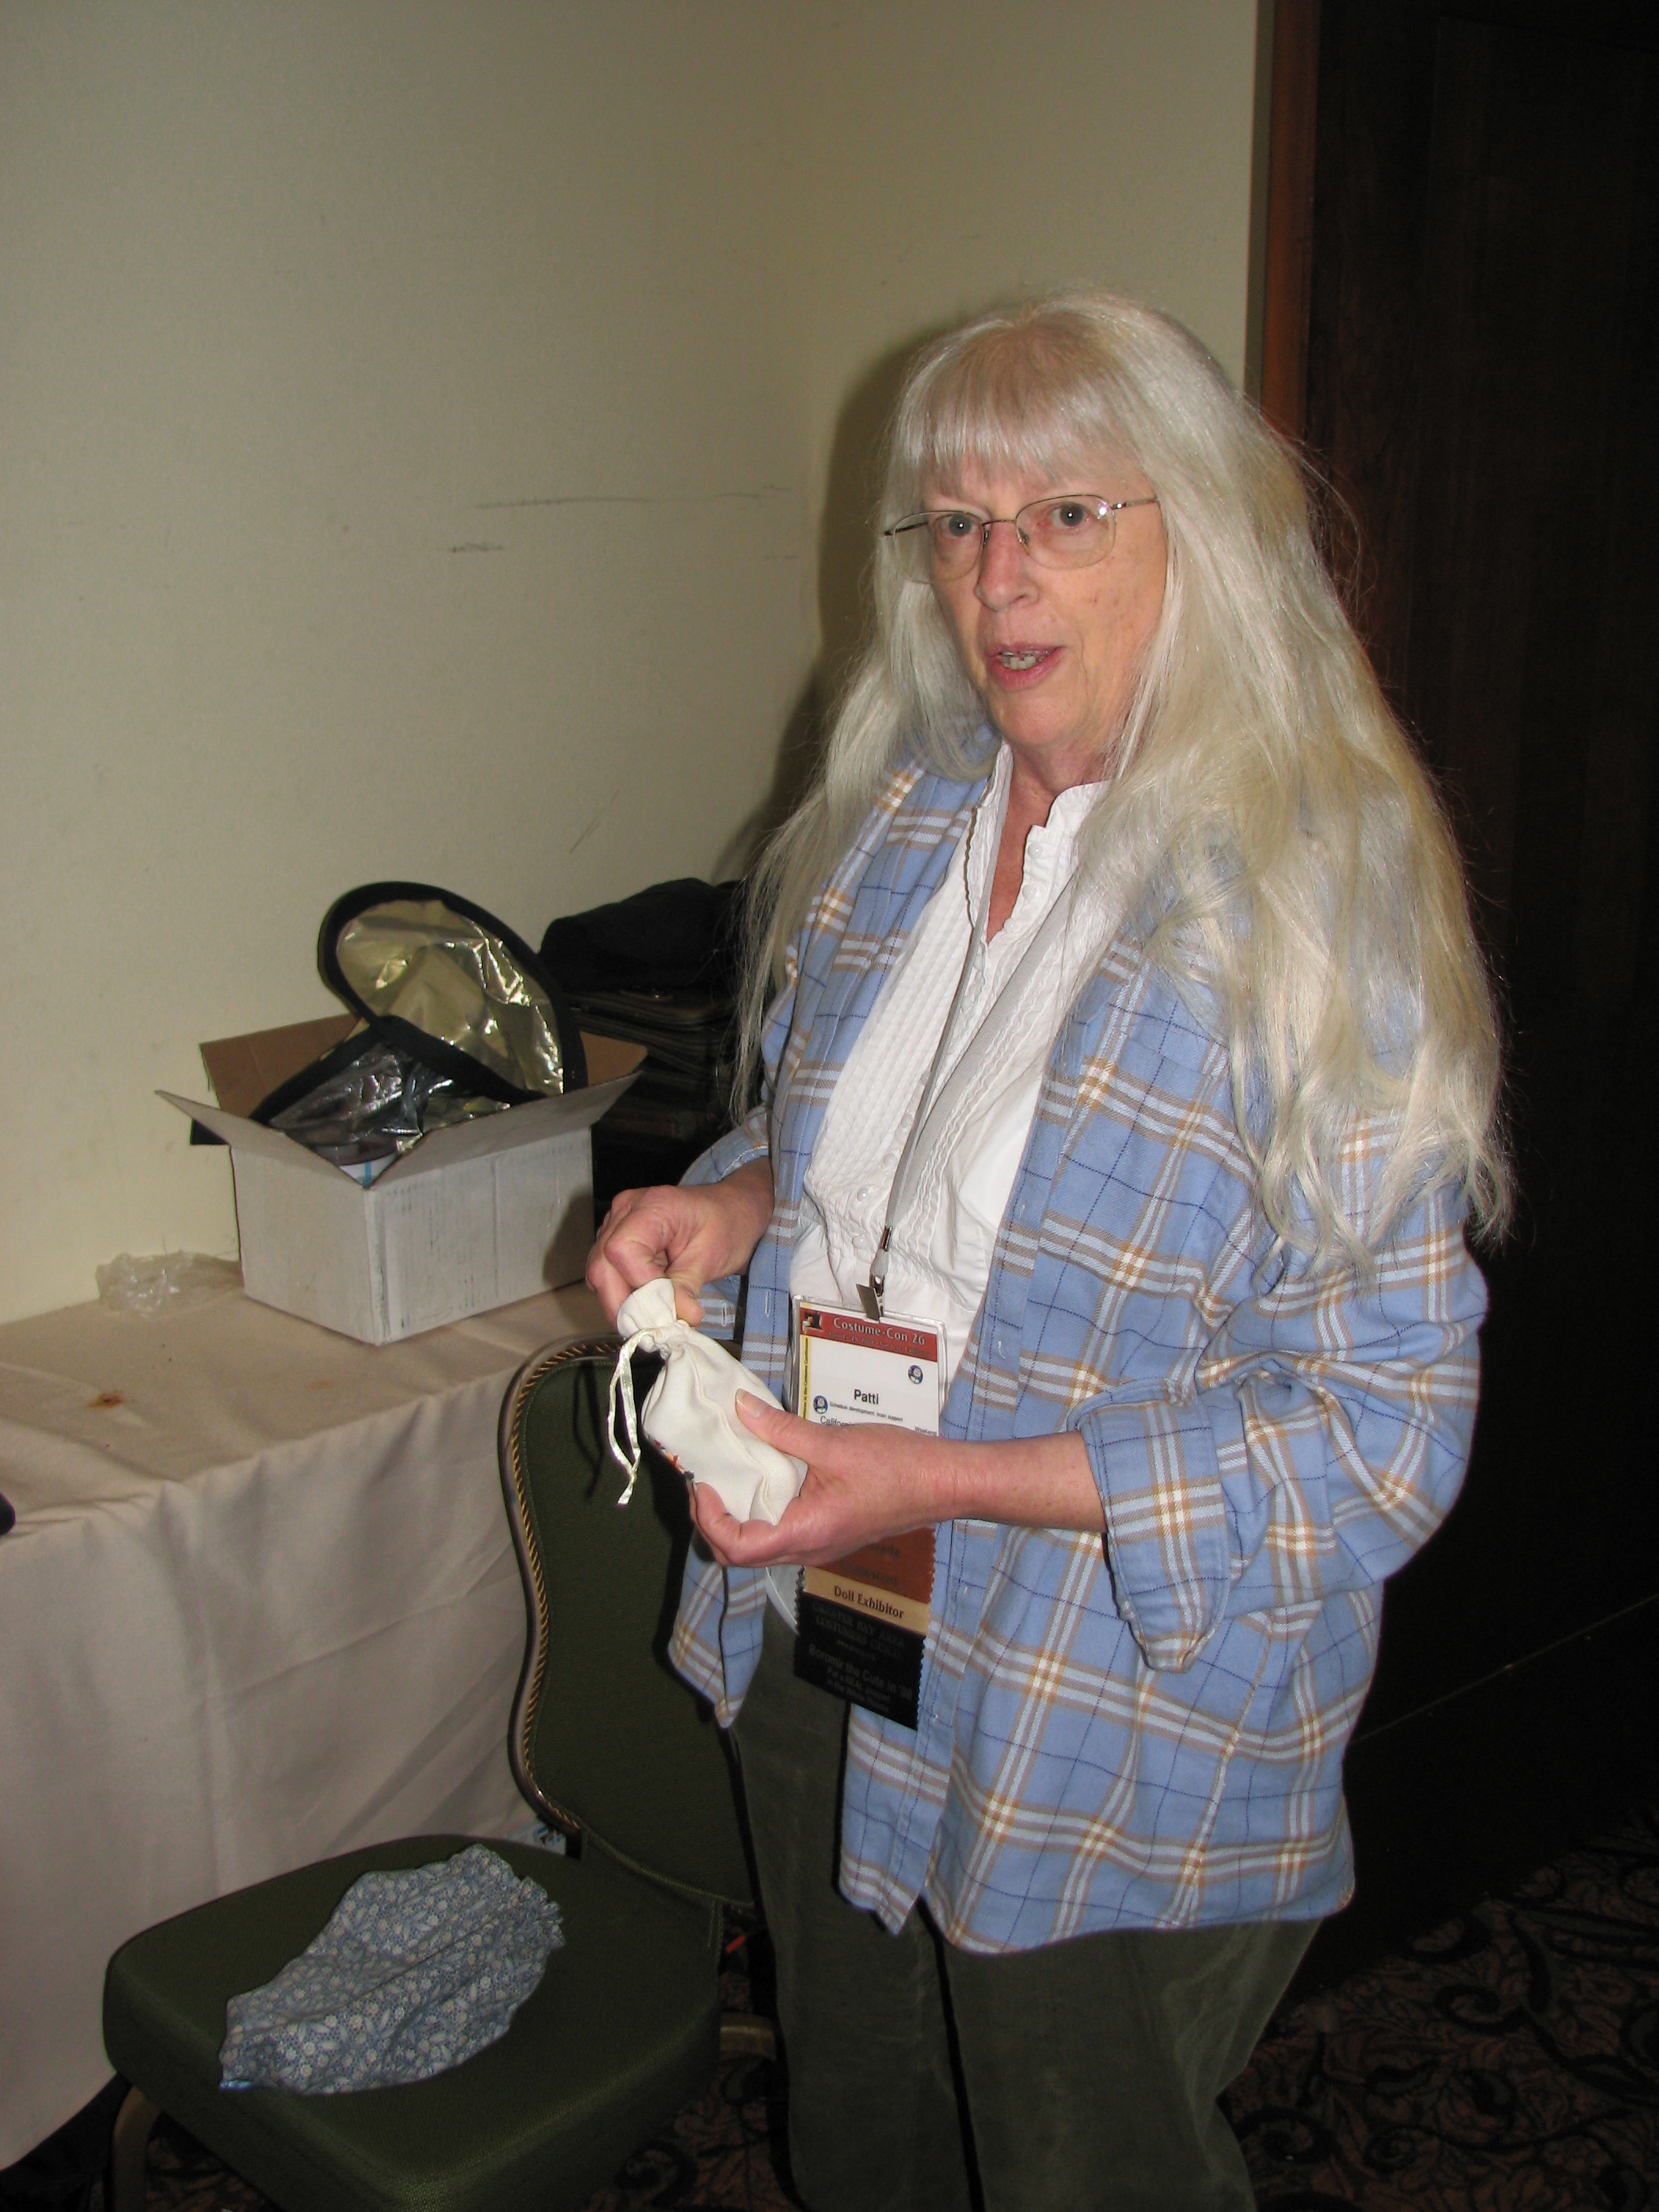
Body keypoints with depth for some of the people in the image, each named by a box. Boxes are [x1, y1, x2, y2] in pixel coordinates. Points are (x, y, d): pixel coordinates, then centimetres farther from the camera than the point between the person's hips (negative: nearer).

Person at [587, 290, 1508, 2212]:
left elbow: (1379, 1430, -22)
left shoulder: (1323, 903, -21)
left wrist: (941, 1482, -27)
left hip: (1115, 1754, -6)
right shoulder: (894, 822, 0)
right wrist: (734, 1206, -6)